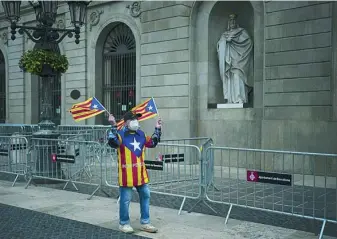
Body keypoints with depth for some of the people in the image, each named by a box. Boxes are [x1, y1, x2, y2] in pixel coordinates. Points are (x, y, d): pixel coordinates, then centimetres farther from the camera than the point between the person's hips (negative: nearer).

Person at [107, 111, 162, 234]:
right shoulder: (120, 134, -10)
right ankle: (124, 223, 18)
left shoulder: (141, 134, 11)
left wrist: (157, 129, 14)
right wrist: (113, 127, -35)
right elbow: (113, 142, -29)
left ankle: (145, 223, 23)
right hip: (126, 174, -7)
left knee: (145, 196, 12)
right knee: (125, 199, 1)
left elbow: (152, 143, 20)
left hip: (140, 173, 7)